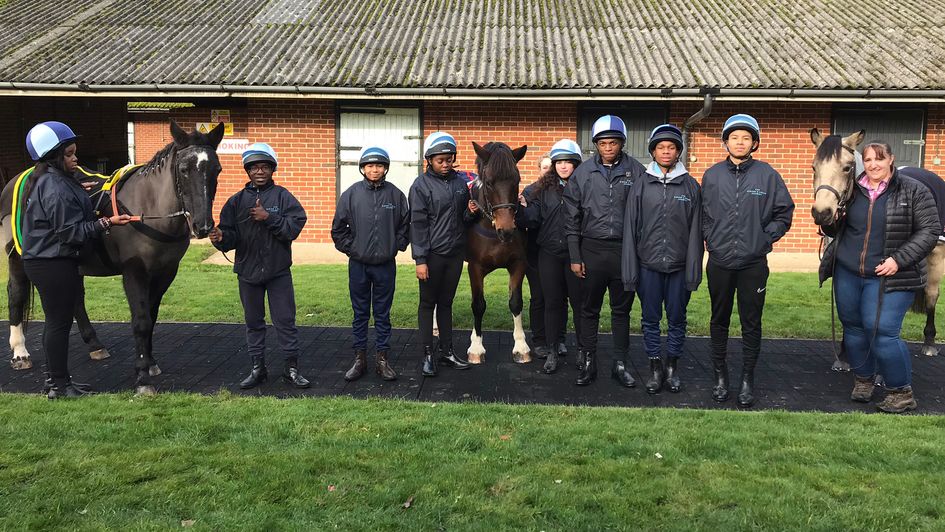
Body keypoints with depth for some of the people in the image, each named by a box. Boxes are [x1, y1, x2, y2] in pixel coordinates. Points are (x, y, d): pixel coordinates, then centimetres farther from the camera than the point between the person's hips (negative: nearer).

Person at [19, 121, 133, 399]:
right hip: (54, 265, -11)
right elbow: (72, 231, -23)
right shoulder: (56, 190, -22)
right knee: (59, 322, -2)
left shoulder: (46, 180, 12)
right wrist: (106, 223, -25)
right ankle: (59, 385, 8)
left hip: (42, 260, 11)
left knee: (56, 321, 18)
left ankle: (54, 377, 28)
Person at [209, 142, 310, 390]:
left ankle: (291, 368, 13)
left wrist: (269, 218, -21)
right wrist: (221, 238, -21)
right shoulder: (237, 200, 4)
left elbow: (295, 226, -14)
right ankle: (258, 368, 24)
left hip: (279, 271, -3)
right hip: (247, 270, 3)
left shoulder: (283, 196, -3)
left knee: (285, 321, 3)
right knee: (253, 322, 12)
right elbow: (231, 237, 0)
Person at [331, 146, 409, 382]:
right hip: (358, 265, 0)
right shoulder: (351, 194, -3)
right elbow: (338, 228, 3)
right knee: (360, 314, 9)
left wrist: (396, 247, 1)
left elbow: (405, 225, 8)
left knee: (382, 315, 8)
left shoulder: (395, 194, -1)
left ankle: (382, 359, 17)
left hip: (385, 265, 0)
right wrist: (350, 248, -2)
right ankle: (359, 359, 19)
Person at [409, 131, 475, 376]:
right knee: (428, 303, 5)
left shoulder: (460, 182, 7)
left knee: (446, 303, 14)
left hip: (455, 253, 5)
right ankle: (428, 354, 13)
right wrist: (420, 260, -16)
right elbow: (418, 224, -11)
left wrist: (470, 212, -7)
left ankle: (447, 351, 23)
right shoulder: (421, 185, -8)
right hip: (432, 255, -5)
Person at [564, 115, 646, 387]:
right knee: (590, 310, 9)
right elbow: (572, 218, 3)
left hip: (625, 250, 0)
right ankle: (588, 362, 20)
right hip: (592, 249, 0)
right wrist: (575, 257, -1)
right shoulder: (583, 172, 1)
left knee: (622, 310, 10)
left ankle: (621, 363, 21)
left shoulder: (636, 171, -1)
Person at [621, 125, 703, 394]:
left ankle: (672, 366, 25)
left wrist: (693, 270, -4)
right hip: (649, 265, 0)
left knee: (677, 319, 10)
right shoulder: (641, 185, 2)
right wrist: (630, 271, -2)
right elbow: (630, 229, 2)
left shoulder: (691, 186, 2)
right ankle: (655, 368, 21)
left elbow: (695, 231, 1)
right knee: (650, 319, 8)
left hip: (679, 266, 0)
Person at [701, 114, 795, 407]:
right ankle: (721, 376, 24)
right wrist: (711, 239, 1)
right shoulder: (712, 175, 3)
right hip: (719, 262, 2)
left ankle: (748, 379, 17)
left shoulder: (767, 174, -2)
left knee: (751, 323, 5)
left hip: (753, 263, -1)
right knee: (719, 321, 11)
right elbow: (702, 213, 11)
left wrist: (764, 238, -4)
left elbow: (784, 213, 4)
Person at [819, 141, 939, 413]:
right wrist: (831, 221, -9)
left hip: (889, 277, -5)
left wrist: (899, 260, -17)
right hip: (847, 273, 5)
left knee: (882, 332, -9)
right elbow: (834, 231, 16)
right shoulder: (851, 191, 7)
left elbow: (930, 231, -7)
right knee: (853, 328, 13)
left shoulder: (914, 191, -5)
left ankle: (901, 391, 10)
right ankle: (863, 379, 34)